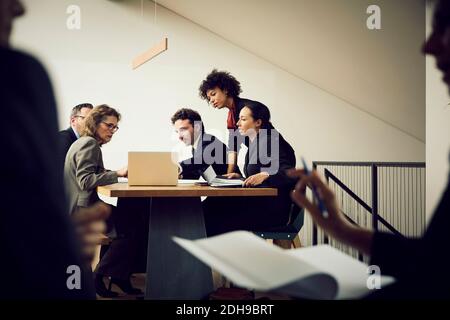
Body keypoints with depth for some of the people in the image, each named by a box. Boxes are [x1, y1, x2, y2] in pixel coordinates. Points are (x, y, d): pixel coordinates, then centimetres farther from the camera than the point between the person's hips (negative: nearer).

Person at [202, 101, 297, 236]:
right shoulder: (255, 144, 20)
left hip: (271, 210, -9)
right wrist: (241, 177, 10)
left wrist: (265, 175, -32)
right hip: (257, 203, 9)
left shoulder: (271, 142, -10)